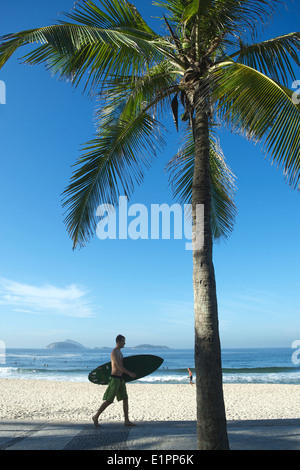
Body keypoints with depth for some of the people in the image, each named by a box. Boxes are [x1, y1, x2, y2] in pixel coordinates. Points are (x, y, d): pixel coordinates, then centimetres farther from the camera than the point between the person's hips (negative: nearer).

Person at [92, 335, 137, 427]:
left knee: (125, 399, 7)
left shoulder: (119, 351, 13)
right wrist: (130, 373, -16)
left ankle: (127, 421, 12)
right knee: (108, 401, -1)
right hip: (114, 379, -9)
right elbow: (119, 367, -22)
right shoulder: (114, 352, -18)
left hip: (120, 379, 9)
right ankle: (96, 417, 14)